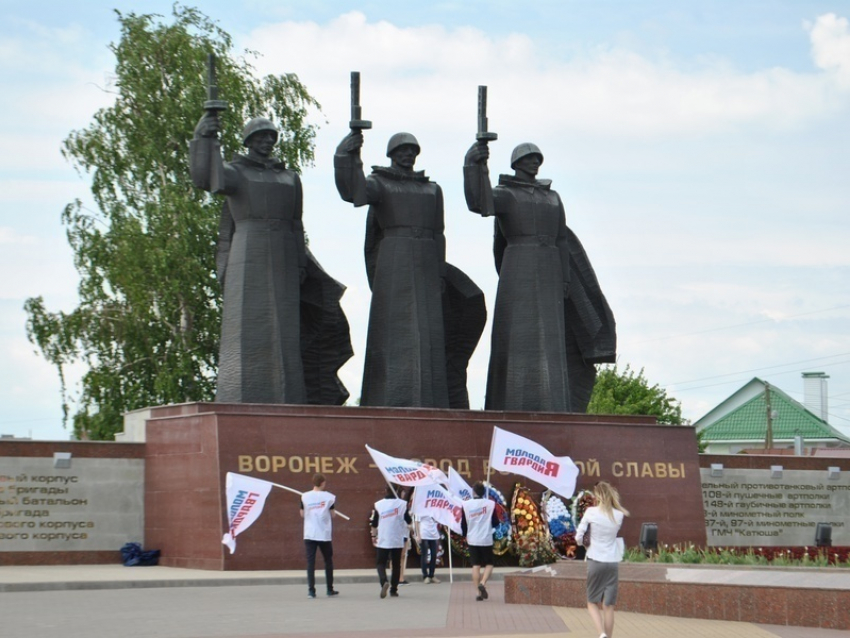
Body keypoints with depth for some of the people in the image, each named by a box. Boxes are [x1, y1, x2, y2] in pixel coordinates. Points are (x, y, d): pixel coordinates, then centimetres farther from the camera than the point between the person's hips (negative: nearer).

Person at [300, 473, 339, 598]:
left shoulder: (305, 497, 0)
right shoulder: (328, 497, -4)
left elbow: (302, 514, 9)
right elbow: (333, 515, 1)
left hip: (309, 535, 1)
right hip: (324, 535, 0)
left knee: (310, 562, 0)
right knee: (328, 561, 14)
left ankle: (311, 590, -8)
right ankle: (330, 589, 20)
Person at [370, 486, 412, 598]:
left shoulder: (378, 505, -3)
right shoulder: (402, 504, -5)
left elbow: (374, 523, 1)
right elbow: (408, 521, 1)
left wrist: (374, 535, 17)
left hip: (383, 540, 0)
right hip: (398, 541, 1)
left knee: (380, 563, 7)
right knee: (396, 565, 12)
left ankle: (384, 581, -20)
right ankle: (393, 590, 12)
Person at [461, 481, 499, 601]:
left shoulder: (466, 505, -3)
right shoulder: (490, 504, -6)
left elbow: (463, 525, 3)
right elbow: (495, 523, -1)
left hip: (472, 540, 1)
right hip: (486, 540, -1)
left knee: (476, 566, 6)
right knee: (489, 564, 11)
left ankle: (479, 592, 3)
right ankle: (483, 583, -14)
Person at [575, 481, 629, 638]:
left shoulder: (591, 512, -8)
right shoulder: (618, 515, 0)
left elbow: (578, 537, -5)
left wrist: (584, 542, 15)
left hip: (595, 561, -2)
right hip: (613, 562, 2)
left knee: (593, 603, 11)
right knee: (608, 606, 6)